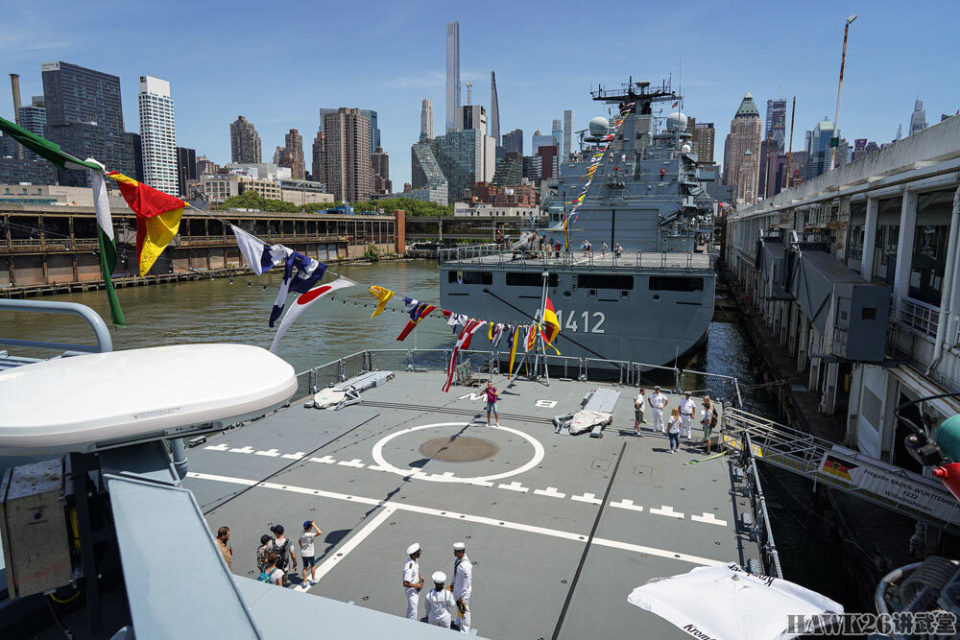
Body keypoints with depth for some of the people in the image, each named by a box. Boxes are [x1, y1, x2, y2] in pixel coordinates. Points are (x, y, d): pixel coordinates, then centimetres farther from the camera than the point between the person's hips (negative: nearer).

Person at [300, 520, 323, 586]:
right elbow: (319, 532, -42)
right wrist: (314, 525, -34)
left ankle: (304, 582, 24)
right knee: (313, 566, 19)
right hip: (310, 554, -6)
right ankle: (313, 580, 30)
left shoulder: (301, 534, -4)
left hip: (303, 554, 6)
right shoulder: (309, 535, -29)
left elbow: (300, 541, 15)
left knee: (305, 567, 18)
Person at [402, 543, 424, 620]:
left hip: (416, 589, 10)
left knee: (416, 605, 27)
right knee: (413, 611, 1)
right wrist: (416, 585, -23)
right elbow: (405, 583, -33)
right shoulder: (409, 566, -35)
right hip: (411, 590, -10)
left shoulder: (416, 559, -7)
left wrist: (420, 576, 2)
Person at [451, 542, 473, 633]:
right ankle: (459, 623, 54)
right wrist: (452, 584, 16)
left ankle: (465, 632, 30)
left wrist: (461, 596, -20)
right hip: (457, 588, 8)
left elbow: (467, 583, -28)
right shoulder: (458, 559, -9)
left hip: (463, 591, -8)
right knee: (458, 607, 29)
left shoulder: (466, 565, -36)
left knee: (464, 611, 11)